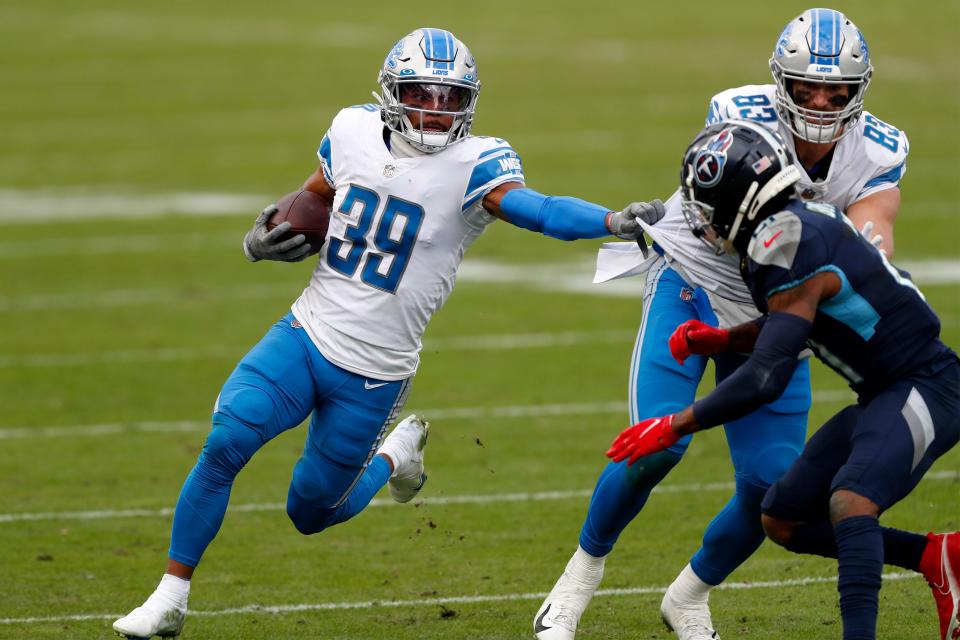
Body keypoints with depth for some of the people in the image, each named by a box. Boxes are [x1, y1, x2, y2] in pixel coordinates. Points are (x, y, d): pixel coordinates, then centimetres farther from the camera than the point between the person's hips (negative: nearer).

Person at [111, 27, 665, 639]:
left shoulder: (474, 165, -14)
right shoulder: (353, 132, 1)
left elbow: (534, 208, -32)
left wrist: (611, 220, -50)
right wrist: (265, 238, -1)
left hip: (372, 377, -3)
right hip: (305, 336, 3)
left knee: (312, 512, 8)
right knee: (224, 445, -18)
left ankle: (394, 454, 40)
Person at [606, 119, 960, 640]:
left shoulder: (790, 247, -23)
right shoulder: (796, 225, 5)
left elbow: (765, 380, -26)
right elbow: (792, 325, 23)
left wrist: (673, 427, -18)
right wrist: (722, 340, 7)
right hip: (883, 395, 10)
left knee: (850, 499, -34)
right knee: (782, 521, 12)